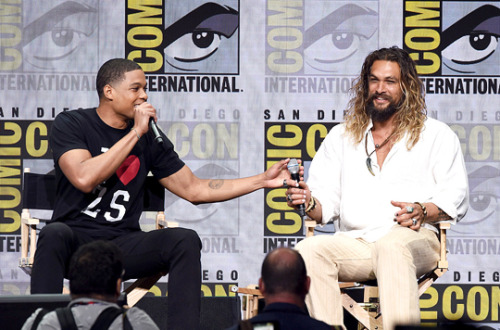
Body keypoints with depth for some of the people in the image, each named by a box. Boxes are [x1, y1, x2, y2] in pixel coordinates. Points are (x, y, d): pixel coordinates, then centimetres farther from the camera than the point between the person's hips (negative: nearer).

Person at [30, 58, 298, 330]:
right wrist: (135, 133, -15)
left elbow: (194, 189, 15)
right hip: (76, 240, -4)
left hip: (123, 246, 4)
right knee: (54, 235, -38)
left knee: (185, 240, -22)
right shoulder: (71, 124, -1)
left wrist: (262, 180, 9)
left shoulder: (150, 138, 11)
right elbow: (84, 179, -19)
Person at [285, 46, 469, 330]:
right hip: (353, 242, 3)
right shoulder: (341, 137, 26)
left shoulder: (436, 135, 17)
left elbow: (456, 198, 7)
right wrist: (310, 203, -7)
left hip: (414, 239, -3)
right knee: (308, 250, -30)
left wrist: (422, 211, -14)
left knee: (392, 246, -40)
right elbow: (326, 202, 18)